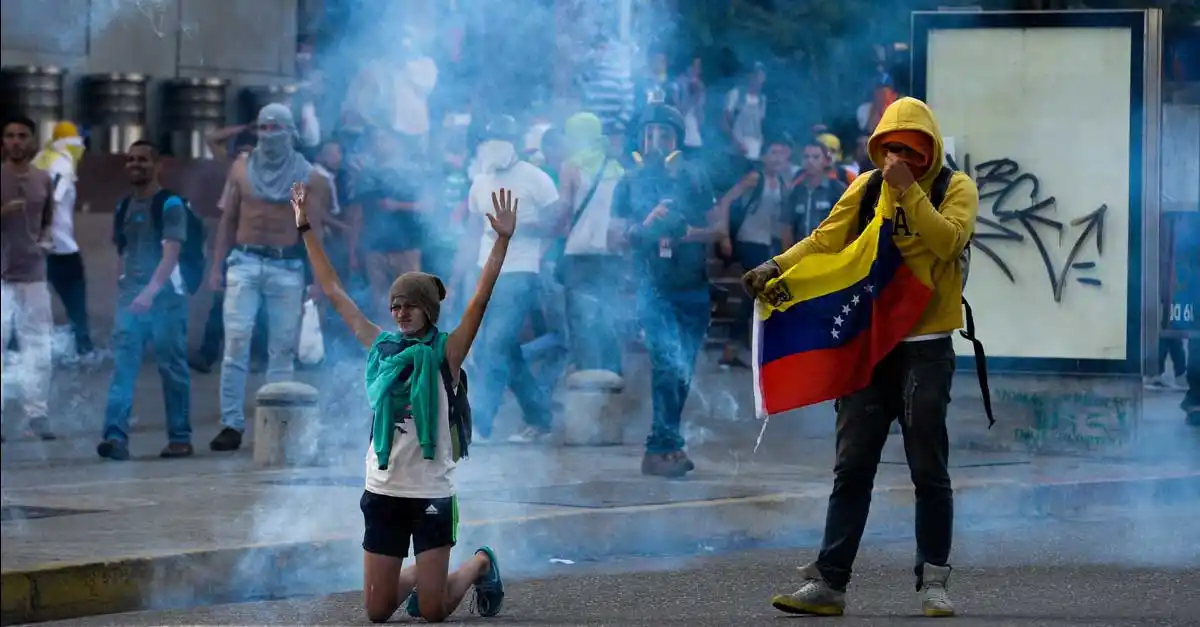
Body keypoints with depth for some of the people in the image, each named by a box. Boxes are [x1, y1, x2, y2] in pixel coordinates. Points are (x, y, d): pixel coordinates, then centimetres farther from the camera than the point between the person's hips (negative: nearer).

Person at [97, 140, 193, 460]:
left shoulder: (170, 205, -6)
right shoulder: (123, 208, 13)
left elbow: (171, 254, -17)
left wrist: (151, 292, -29)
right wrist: (123, 293, 12)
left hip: (166, 297, -5)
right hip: (130, 298, 5)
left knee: (172, 368, 1)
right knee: (122, 367, -8)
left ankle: (180, 437, 9)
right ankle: (116, 435, -16)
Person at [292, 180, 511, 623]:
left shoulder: (445, 353, -5)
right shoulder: (381, 347, 5)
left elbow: (480, 299, -16)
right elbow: (333, 291, 9)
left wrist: (502, 241, -26)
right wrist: (306, 229, 9)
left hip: (431, 494, -4)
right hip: (383, 492, 4)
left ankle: (481, 565, 27)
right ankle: (417, 577, 38)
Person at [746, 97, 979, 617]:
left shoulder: (956, 188, 0)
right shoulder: (867, 187, 9)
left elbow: (948, 241, -19)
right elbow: (826, 239, 2)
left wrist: (907, 189, -20)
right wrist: (776, 268, -12)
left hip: (925, 349, -3)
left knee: (929, 470, 0)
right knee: (852, 467, 2)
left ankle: (934, 582, 8)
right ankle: (827, 581, 1)